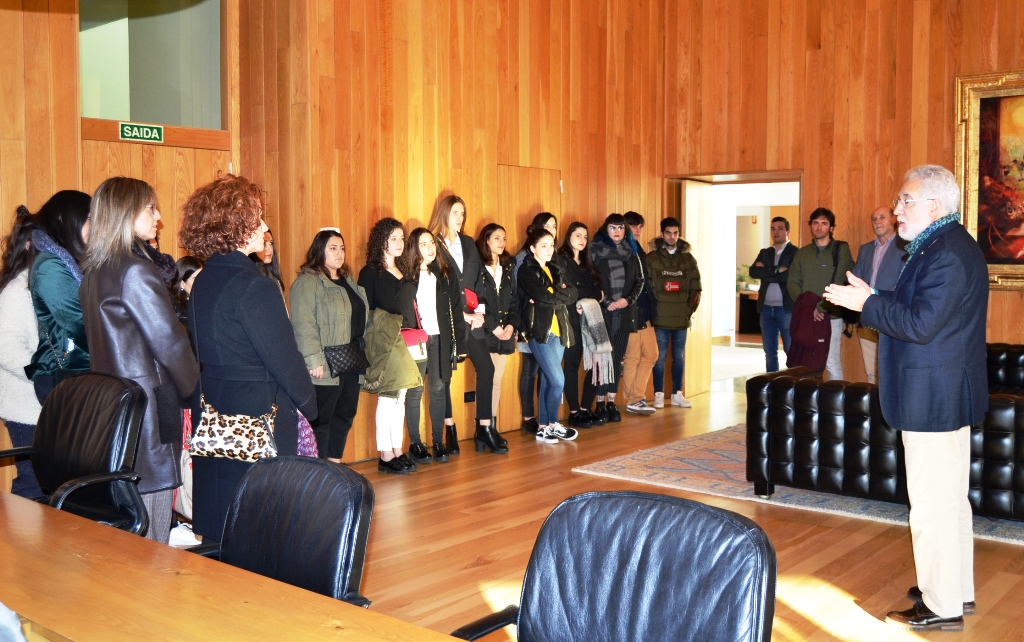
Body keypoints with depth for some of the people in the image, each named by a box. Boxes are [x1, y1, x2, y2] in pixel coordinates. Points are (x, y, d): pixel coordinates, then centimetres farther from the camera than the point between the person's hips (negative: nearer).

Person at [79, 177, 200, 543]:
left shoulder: (93, 271, 12)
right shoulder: (137, 271, -14)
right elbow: (169, 341, -15)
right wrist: (192, 388, 0)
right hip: (148, 405, -9)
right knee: (150, 541, -1)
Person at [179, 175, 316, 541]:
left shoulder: (202, 282, 7)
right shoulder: (254, 287, -18)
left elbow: (206, 352, 12)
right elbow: (284, 357, -16)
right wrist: (309, 405, -1)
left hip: (211, 414, 9)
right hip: (258, 416, -8)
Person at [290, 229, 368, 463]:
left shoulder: (347, 280, 17)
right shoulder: (307, 282, -11)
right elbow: (303, 325, -19)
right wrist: (314, 361, -24)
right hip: (326, 366, -8)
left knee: (345, 413, 13)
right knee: (321, 418, 0)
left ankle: (335, 463, 25)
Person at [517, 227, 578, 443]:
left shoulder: (554, 269, 18)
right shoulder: (527, 271, -5)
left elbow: (572, 295, 5)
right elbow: (545, 297, -18)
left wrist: (552, 296, -11)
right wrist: (561, 295, -2)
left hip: (558, 330, 7)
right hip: (540, 330, -7)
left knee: (548, 380, 9)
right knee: (558, 380, -9)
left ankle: (543, 427, 15)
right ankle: (553, 424, 6)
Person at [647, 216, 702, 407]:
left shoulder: (688, 259, 8)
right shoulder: (652, 259, 0)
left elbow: (695, 287, 9)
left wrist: (690, 309, 1)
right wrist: (652, 311, -7)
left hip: (681, 318, 3)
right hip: (660, 318, -3)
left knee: (679, 357, 9)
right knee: (660, 357, 1)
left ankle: (677, 394, 18)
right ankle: (659, 395, 9)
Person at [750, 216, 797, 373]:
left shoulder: (795, 252, -2)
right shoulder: (764, 253, 15)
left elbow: (790, 276, -17)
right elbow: (753, 272, -3)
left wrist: (767, 273, -7)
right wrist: (776, 270, -12)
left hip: (787, 309, -5)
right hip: (766, 309, 5)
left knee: (791, 351, 0)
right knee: (770, 352, 9)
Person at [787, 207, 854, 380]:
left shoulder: (841, 250, 1)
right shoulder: (802, 253, 13)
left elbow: (842, 283, -4)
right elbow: (792, 283, 8)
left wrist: (821, 307, -11)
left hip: (831, 316, -3)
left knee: (832, 363, -4)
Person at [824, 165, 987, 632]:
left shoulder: (949, 253, -20)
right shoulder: (941, 247, 13)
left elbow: (922, 324, -25)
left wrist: (867, 303, -16)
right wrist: (872, 300, 6)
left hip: (934, 399, -11)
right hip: (944, 396, 11)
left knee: (933, 505, -3)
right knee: (950, 500, 19)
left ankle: (942, 607, 8)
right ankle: (957, 588, 33)